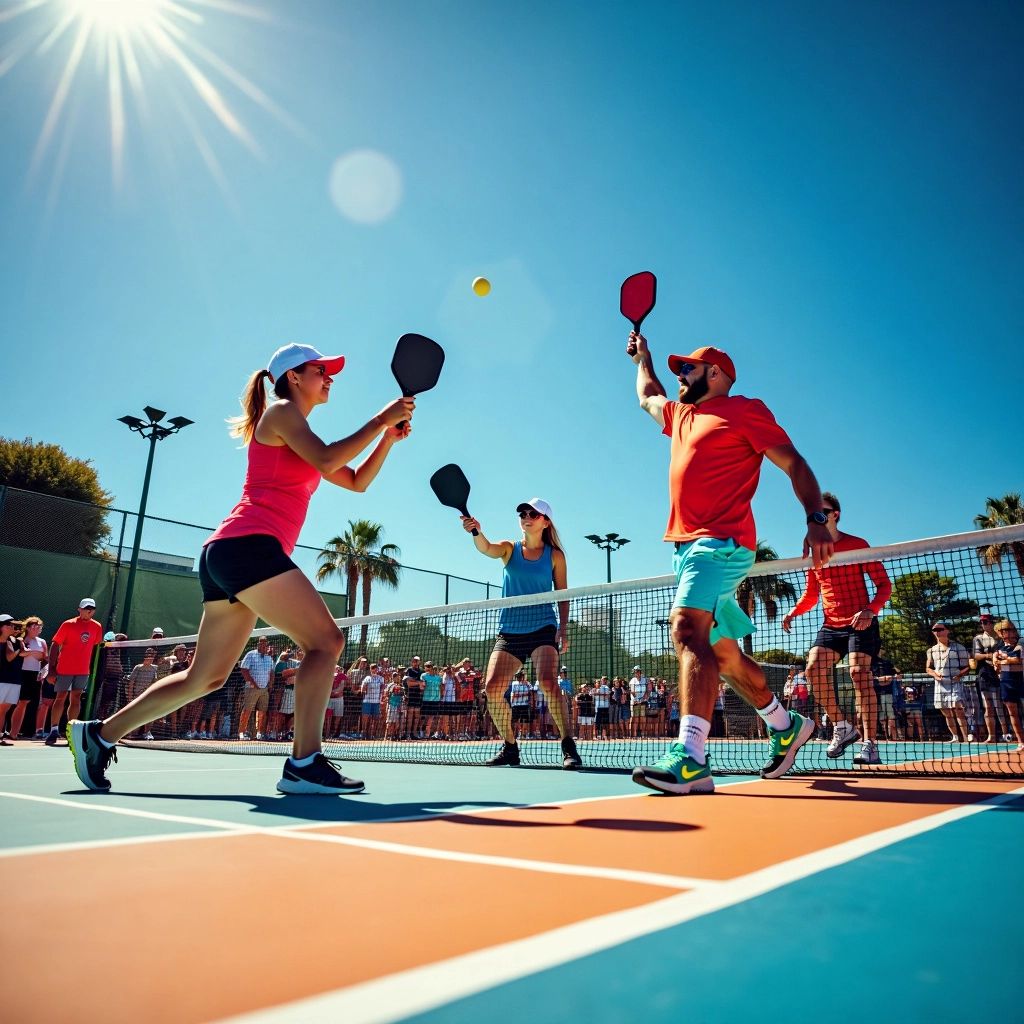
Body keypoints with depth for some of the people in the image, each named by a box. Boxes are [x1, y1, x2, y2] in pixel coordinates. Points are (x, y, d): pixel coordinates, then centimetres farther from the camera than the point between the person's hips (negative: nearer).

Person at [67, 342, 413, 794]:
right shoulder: (281, 412, 2)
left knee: (205, 677, 14)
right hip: (248, 545, -10)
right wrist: (379, 420, -9)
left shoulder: (297, 441, 28)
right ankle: (303, 764, -17)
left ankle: (99, 734, 23)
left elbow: (356, 480, 27)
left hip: (226, 554, 10)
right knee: (326, 639, -15)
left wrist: (389, 437, 16)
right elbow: (328, 461, -16)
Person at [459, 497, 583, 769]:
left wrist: (563, 628, -6)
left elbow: (562, 595, 7)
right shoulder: (509, 548, 7)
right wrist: (476, 532, -38)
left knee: (548, 682, -25)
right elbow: (487, 548, -16)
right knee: (492, 689, -6)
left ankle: (568, 746, -15)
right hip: (509, 632, 3)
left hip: (543, 630, -3)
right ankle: (510, 747, 13)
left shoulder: (555, 555, 5)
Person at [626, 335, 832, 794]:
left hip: (721, 541, -8)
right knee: (724, 654, 13)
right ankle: (785, 726, 32)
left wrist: (816, 520, -14)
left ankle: (691, 760, -35)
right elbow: (647, 397, 46)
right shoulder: (681, 415, 25)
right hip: (687, 545, 9)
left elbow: (794, 464, -2)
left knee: (688, 628, -28)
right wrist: (643, 357, 55)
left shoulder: (744, 409, 3)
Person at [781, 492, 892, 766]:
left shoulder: (857, 545, -3)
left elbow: (884, 583, -4)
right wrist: (793, 612, 0)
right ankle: (842, 727, 4)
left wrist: (871, 610, -23)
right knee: (814, 668, -13)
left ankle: (869, 746, -15)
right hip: (830, 625, 5)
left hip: (860, 623, -5)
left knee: (859, 671, -19)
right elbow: (811, 594, 20)